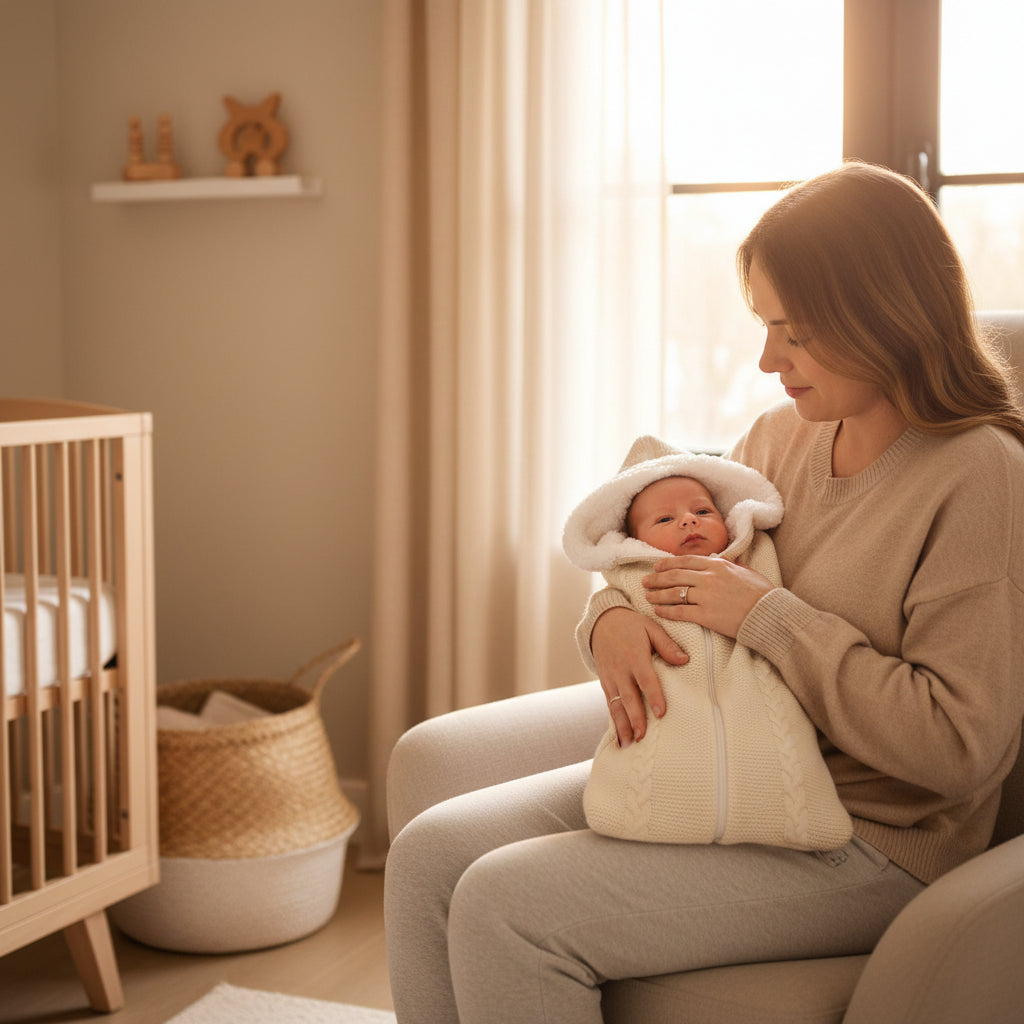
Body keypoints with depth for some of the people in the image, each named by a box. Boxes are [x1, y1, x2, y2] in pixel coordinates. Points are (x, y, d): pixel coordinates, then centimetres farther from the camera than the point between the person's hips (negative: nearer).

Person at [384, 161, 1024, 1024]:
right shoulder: (786, 435, 6)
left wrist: (767, 614, -20)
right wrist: (612, 617, -11)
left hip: (867, 844, -7)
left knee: (505, 906, -22)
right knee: (431, 853, -6)